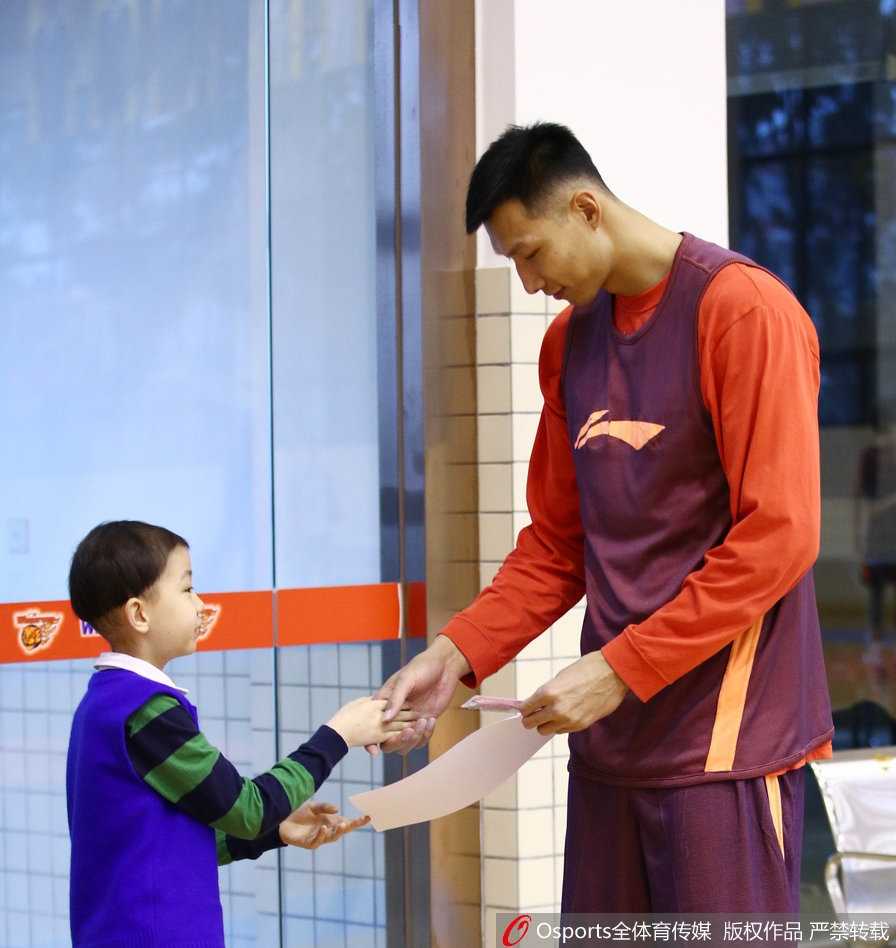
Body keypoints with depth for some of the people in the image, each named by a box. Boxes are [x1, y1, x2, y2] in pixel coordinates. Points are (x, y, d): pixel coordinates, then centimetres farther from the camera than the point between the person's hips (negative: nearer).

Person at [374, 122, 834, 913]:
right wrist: (457, 654, 2)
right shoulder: (570, 340, 13)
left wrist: (622, 670, -16)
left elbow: (778, 536, -16)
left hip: (727, 735, -6)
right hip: (612, 739, 7)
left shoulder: (742, 310, -10)